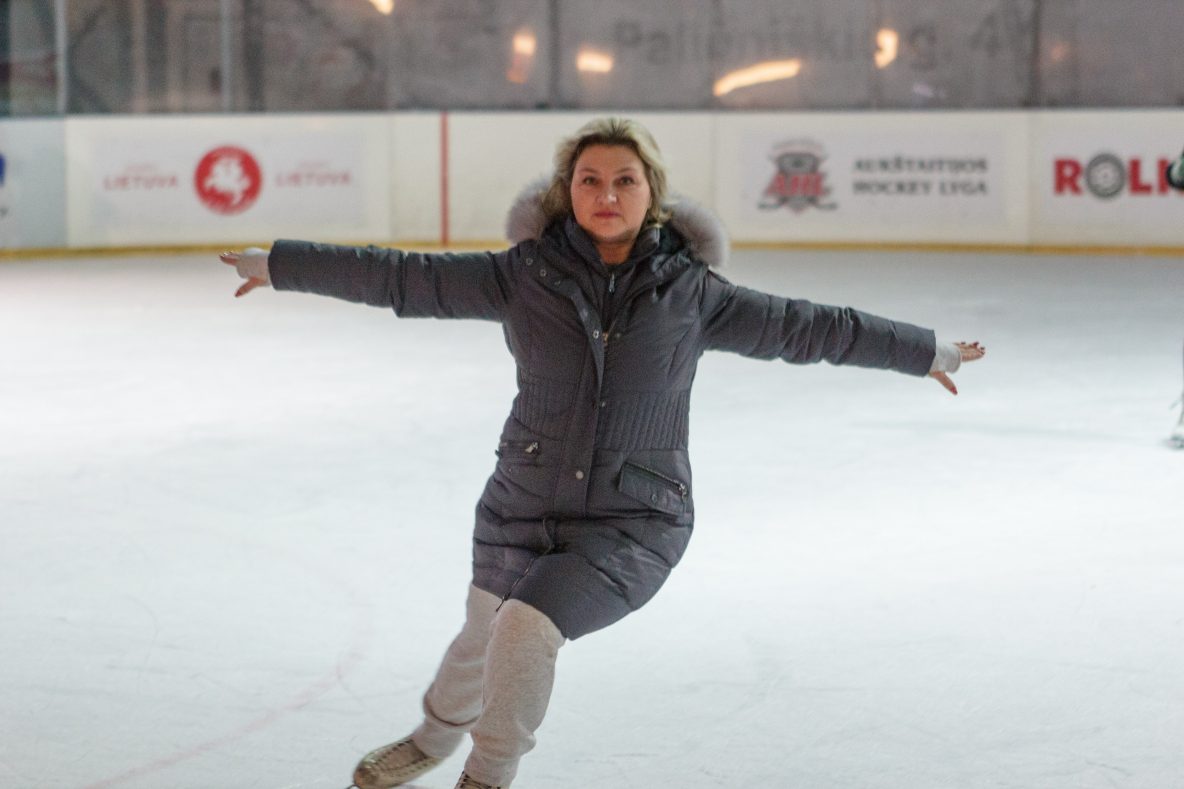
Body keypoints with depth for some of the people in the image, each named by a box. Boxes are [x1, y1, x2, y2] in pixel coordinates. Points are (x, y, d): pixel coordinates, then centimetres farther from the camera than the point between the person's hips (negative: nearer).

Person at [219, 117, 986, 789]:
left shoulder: (691, 292, -7)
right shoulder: (523, 275, -7)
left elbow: (802, 327, 1)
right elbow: (405, 277, -4)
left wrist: (927, 352, 8)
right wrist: (279, 263, -4)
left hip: (631, 524, -2)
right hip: (523, 507, 2)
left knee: (526, 630, -21)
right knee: (484, 638, 21)